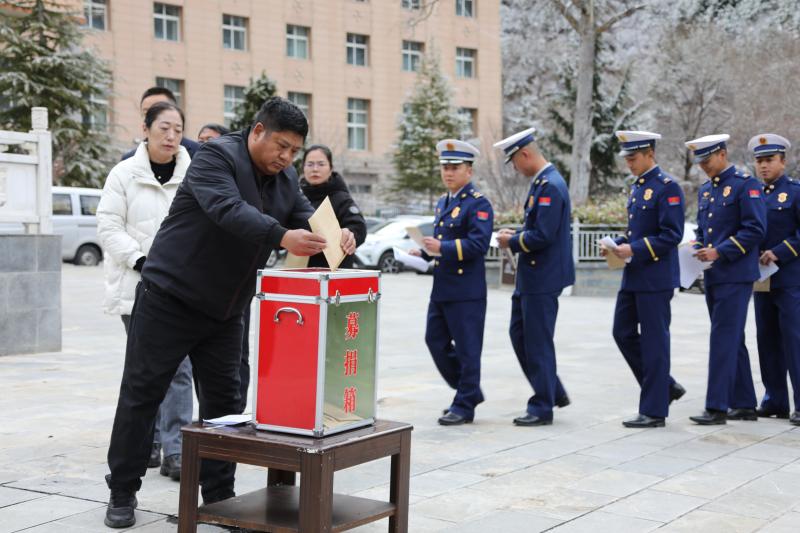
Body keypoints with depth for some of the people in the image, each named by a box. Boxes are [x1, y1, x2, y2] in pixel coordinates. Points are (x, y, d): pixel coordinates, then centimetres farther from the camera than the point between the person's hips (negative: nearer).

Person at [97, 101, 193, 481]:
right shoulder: (125, 174, 1)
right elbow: (109, 227, -3)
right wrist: (141, 261, -15)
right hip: (137, 286, 1)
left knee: (179, 368, -8)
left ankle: (174, 451, -7)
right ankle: (148, 440, 25)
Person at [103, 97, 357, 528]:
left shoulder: (286, 180, 8)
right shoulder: (216, 157, -16)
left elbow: (308, 218, 1)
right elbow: (228, 209, -33)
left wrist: (336, 239, -22)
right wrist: (282, 237, -45)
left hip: (224, 311, 7)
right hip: (170, 299, -7)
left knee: (223, 399, 7)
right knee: (142, 393, 1)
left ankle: (219, 496, 16)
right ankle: (122, 493, 12)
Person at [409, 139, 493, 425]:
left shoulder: (478, 203, -10)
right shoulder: (442, 202, 17)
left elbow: (479, 244, -20)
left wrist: (442, 248, -25)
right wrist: (426, 251, 8)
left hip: (466, 291, -9)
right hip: (441, 287, 9)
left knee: (466, 348, -1)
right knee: (436, 341, 12)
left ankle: (465, 405, 9)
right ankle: (469, 390, 26)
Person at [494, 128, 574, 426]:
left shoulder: (550, 186, -19)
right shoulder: (540, 183, 13)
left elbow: (543, 235, -25)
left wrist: (513, 242, -11)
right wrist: (515, 235, 7)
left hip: (543, 278, -10)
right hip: (531, 276, 10)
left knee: (538, 341, -2)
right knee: (519, 333, 15)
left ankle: (542, 408, 8)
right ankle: (554, 392, 24)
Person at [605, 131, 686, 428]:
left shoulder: (667, 187, -12)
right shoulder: (637, 187, 15)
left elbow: (671, 235, -18)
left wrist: (634, 249, -21)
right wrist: (618, 245, 4)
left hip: (655, 278, -9)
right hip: (633, 277, 9)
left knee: (653, 342, -3)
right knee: (623, 333, 11)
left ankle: (654, 411, 6)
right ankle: (666, 387, 23)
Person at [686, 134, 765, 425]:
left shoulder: (745, 185, -8)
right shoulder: (705, 190, 16)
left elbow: (755, 229, -15)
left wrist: (719, 251, -19)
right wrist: (699, 248, 3)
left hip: (735, 275, -8)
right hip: (713, 276, 8)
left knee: (724, 339, -10)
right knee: (732, 340, 12)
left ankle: (717, 407, -9)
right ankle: (744, 404, 19)